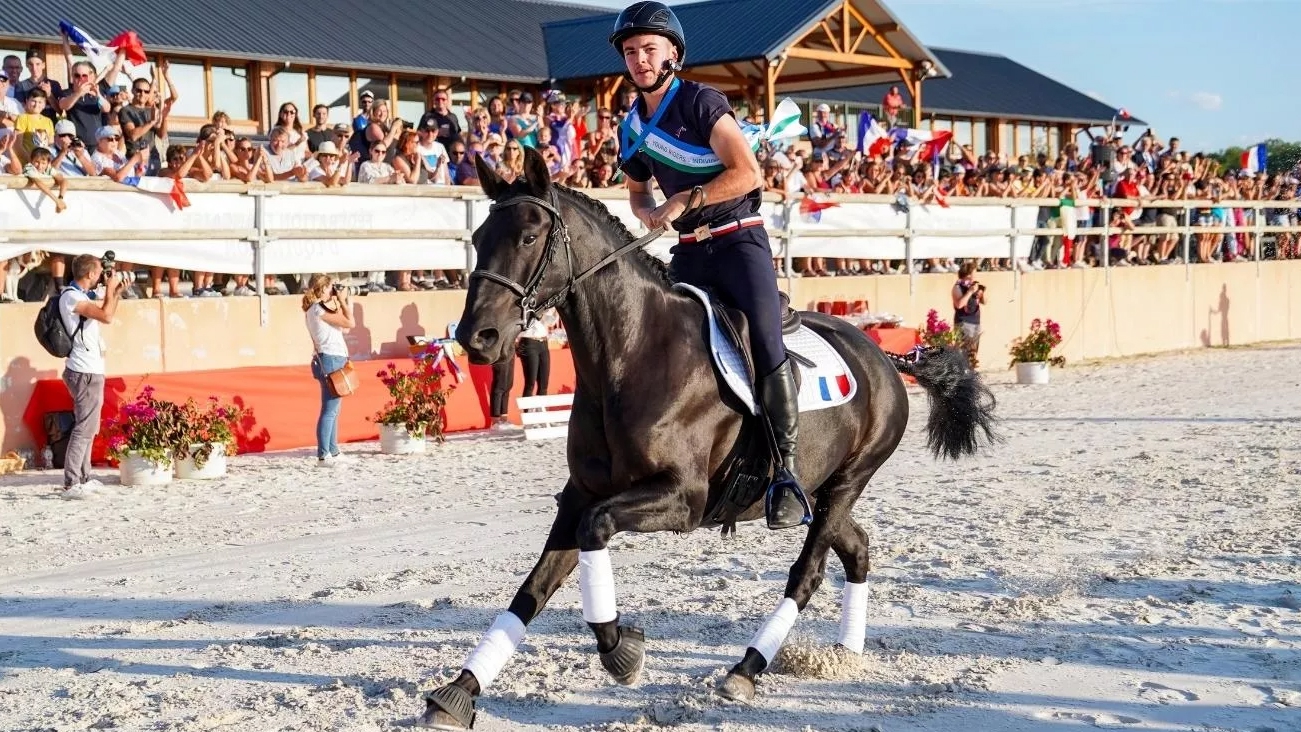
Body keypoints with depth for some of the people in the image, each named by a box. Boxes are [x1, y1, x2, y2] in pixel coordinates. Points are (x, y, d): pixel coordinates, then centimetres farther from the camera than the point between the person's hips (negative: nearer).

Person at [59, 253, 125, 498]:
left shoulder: (80, 295, 14)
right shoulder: (71, 296, -17)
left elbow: (105, 315, 26)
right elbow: (106, 317, -28)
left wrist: (117, 292, 14)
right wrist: (110, 290, -12)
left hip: (90, 370, 11)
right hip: (86, 373, -11)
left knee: (89, 427, 16)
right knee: (84, 428, -11)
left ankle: (83, 478, 22)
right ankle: (71, 485, -11)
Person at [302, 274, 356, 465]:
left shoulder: (315, 309, 14)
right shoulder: (319, 309, -14)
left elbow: (340, 322, 22)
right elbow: (350, 322, -15)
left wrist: (338, 302, 15)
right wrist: (342, 300, -5)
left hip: (329, 361, 10)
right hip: (330, 361, -10)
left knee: (333, 409, 16)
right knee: (329, 410, -9)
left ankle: (333, 452, 22)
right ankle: (323, 456, -9)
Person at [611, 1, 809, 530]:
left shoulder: (701, 102, -10)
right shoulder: (631, 128, 10)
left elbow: (748, 173, -18)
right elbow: (637, 191, 25)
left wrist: (686, 200, -17)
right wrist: (649, 213, 2)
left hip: (739, 238, -7)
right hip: (689, 250, 7)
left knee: (767, 349, -20)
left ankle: (787, 472, -19)